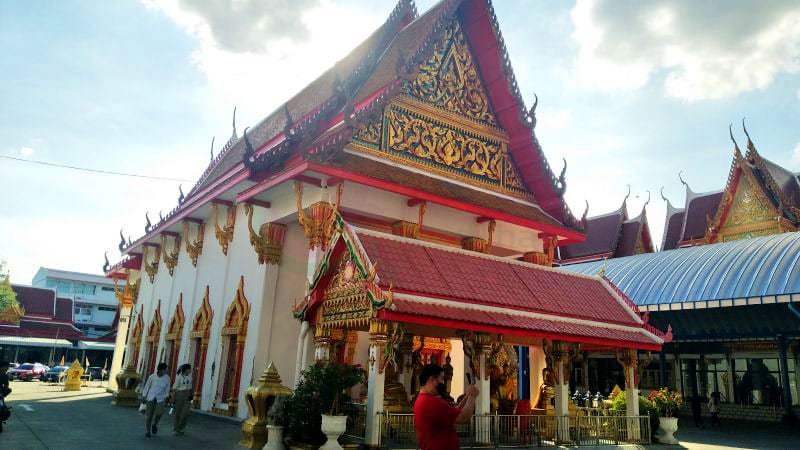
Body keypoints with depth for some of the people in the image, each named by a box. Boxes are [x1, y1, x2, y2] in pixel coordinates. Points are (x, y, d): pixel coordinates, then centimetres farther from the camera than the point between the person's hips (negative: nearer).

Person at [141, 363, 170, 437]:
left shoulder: (167, 378, -8)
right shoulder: (152, 376, -9)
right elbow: (147, 386, 2)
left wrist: (166, 397, -3)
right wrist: (144, 397, 4)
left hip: (160, 398, 0)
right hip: (151, 397, 0)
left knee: (159, 413, -18)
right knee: (149, 415, 0)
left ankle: (154, 424, 13)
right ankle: (148, 431, 18)